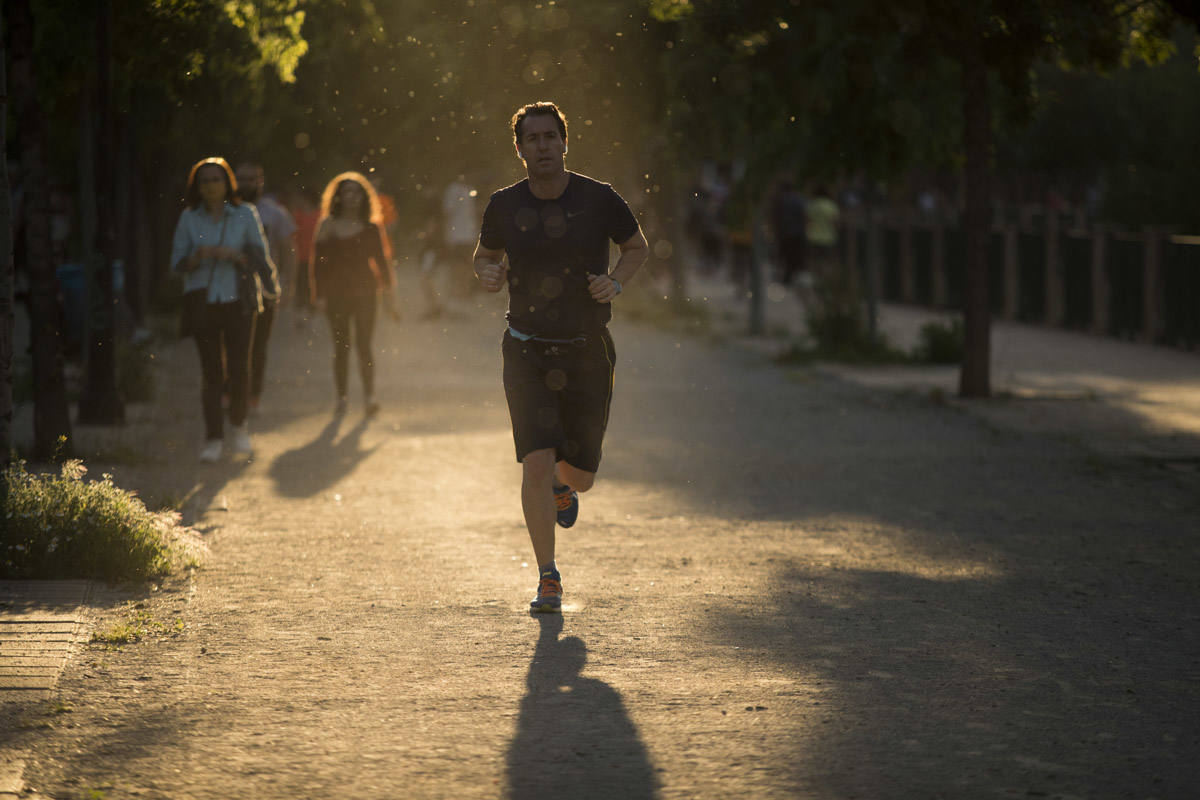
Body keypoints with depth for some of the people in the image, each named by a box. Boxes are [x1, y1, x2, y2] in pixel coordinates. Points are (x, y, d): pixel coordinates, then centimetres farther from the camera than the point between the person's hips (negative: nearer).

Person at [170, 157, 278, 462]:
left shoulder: (245, 215, 4)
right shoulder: (189, 219, 6)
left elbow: (260, 257, 3)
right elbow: (178, 262, 6)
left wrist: (232, 255, -15)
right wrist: (199, 256, -14)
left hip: (238, 299, 0)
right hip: (203, 301, 0)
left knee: (239, 367, -4)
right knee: (211, 371, -5)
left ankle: (239, 426, 20)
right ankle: (213, 439, -2)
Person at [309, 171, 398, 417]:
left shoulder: (371, 228, 4)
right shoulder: (328, 228, 4)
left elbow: (382, 259, 7)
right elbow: (319, 261, 4)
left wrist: (387, 293, 3)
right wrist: (319, 294, -3)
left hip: (364, 292, -1)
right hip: (336, 293, 1)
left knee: (364, 345, -8)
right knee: (341, 346, 3)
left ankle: (369, 396, -8)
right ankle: (341, 397, 8)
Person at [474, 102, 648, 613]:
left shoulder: (598, 200, -7)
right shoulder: (505, 206, -4)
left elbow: (637, 248, 9)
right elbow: (485, 255, 14)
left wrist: (616, 282, -11)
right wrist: (487, 274, -10)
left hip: (587, 354, 0)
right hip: (527, 354, 0)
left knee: (579, 476, 6)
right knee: (536, 462, -14)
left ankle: (563, 485, 47)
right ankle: (548, 578, -1)